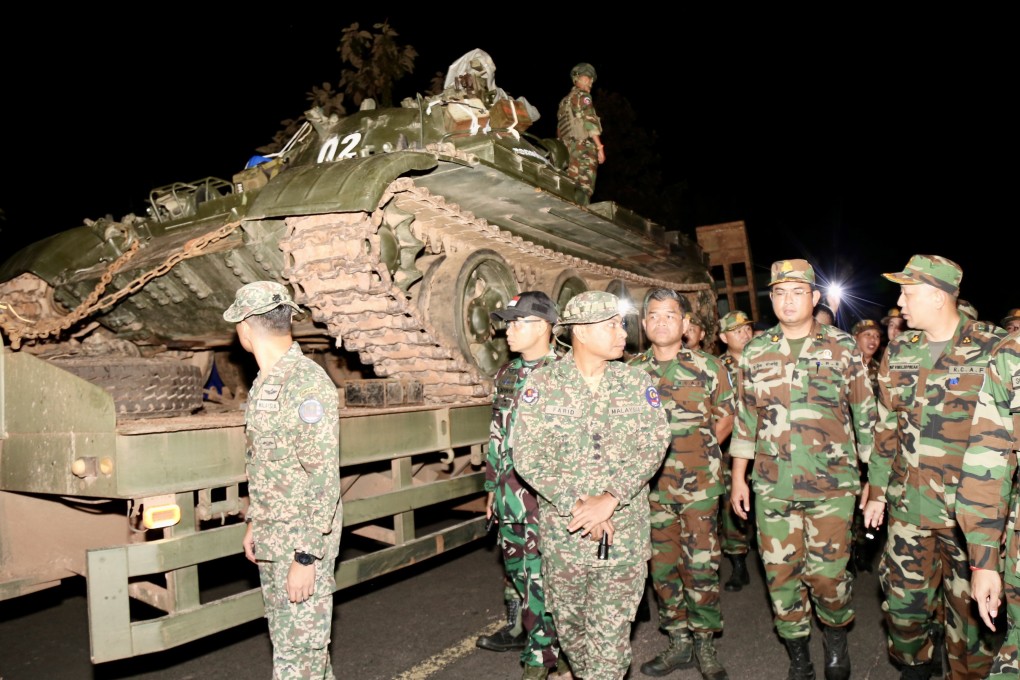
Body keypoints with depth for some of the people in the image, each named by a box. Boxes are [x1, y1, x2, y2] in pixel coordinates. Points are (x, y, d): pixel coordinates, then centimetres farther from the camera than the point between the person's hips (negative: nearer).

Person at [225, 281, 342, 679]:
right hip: (271, 540, 9)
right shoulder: (264, 382, 9)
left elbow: (323, 477, -23)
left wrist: (306, 557, -22)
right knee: (284, 635, 20)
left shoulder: (306, 384, -21)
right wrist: (254, 523, 20)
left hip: (301, 542, -9)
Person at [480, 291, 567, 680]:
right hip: (510, 495, 7)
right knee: (515, 570, 21)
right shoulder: (506, 375, 10)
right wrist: (493, 487, 18)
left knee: (542, 577, 2)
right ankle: (519, 630, 42)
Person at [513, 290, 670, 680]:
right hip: (563, 530, 0)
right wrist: (577, 505, -17)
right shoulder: (541, 385, -5)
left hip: (626, 533, 0)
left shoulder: (638, 383, 2)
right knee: (569, 624, 16)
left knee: (611, 633, 4)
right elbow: (528, 456, -11)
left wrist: (611, 498, -18)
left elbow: (655, 444, -7)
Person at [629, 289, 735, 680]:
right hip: (651, 484, 3)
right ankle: (678, 642, 28)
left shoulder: (708, 366, -3)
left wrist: (698, 451, 3)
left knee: (701, 566, 2)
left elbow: (726, 418, 7)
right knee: (663, 566, 11)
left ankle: (705, 645, 21)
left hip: (699, 483, -2)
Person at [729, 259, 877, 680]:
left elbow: (864, 414, 4)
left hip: (831, 485, -2)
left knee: (827, 574, 2)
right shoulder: (755, 352, 5)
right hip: (772, 487, 2)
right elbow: (745, 418, 9)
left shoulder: (842, 347, -1)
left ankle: (836, 639, 34)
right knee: (781, 575, 8)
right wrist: (738, 478, 8)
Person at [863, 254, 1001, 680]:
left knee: (970, 609, 9)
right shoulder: (898, 353, 4)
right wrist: (877, 491, 10)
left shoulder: (992, 352, -8)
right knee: (903, 601, 11)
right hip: (908, 505, 4)